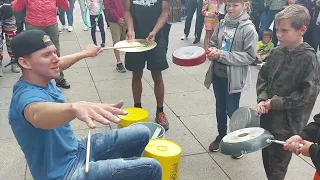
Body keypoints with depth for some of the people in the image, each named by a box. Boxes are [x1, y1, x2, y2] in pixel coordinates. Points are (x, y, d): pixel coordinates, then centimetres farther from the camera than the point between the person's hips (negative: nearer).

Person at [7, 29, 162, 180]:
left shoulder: (41, 78, -2)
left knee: (141, 133, 12)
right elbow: (39, 114, -55)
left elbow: (57, 65, 22)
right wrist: (75, 108, -76)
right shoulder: (27, 95, -30)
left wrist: (85, 53, 36)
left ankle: (125, 167, 37)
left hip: (75, 150, 9)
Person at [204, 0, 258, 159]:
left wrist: (223, 55, -20)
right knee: (220, 109, 19)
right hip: (218, 74, 5)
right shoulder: (222, 24, 0)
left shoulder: (248, 29, -13)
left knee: (232, 111, 8)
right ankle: (221, 136, 39)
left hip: (234, 78, -5)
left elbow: (250, 56, -15)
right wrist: (213, 51, -12)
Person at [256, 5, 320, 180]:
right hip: (268, 117, 6)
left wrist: (276, 103, -17)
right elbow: (263, 77, 9)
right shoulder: (277, 52, 1)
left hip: (287, 123, -5)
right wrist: (262, 99, -7)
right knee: (267, 158, 20)